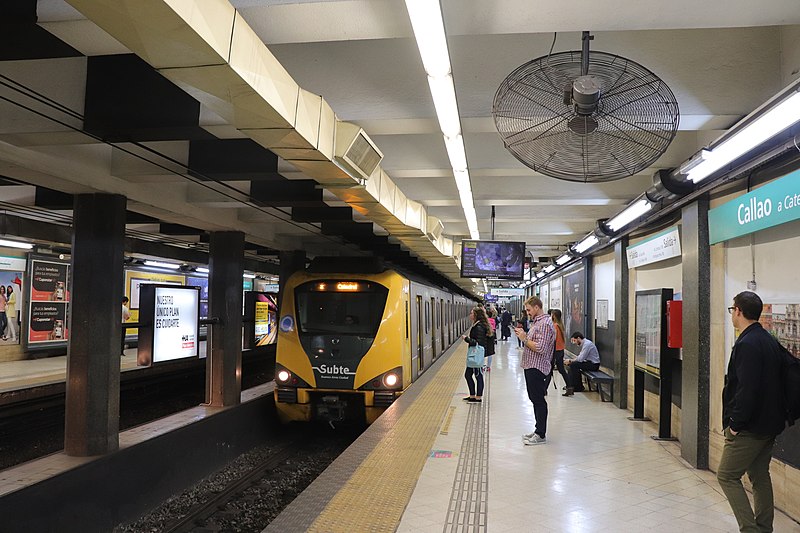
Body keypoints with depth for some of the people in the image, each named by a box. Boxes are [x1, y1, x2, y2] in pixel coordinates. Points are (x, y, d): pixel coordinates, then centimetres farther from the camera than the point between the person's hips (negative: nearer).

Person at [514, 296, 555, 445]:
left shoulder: (545, 324, -17)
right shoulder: (536, 322, 15)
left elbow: (540, 348, -24)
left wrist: (524, 339, -16)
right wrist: (523, 335, 6)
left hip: (537, 367, -10)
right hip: (531, 366, 10)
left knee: (538, 400, -3)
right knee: (534, 399, 15)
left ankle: (541, 435, 4)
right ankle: (538, 430, 25)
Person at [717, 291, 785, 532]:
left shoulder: (746, 344, -21)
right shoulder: (770, 341, 9)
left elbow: (746, 389, -26)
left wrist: (736, 423, -18)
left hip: (749, 428, -9)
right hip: (768, 425, 9)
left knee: (727, 476, 1)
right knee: (760, 477, 18)